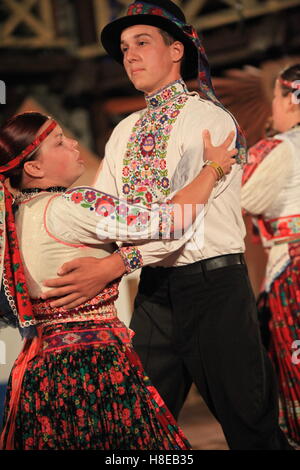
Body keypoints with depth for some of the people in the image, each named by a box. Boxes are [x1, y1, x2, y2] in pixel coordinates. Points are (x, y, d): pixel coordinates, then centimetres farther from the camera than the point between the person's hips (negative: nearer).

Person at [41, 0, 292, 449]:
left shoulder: (208, 118, -7)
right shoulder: (125, 132, 15)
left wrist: (112, 266, -29)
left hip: (212, 283, -6)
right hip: (154, 289, 6)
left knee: (248, 417, 1)